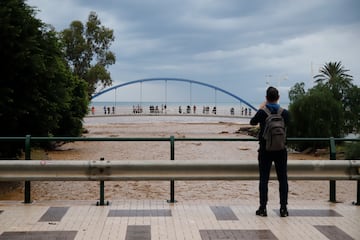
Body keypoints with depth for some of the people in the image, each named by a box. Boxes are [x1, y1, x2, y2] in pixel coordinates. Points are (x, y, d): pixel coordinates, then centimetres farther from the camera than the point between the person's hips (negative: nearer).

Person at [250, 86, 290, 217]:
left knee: (264, 179, 4)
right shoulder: (285, 112, -5)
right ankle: (283, 208, 8)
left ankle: (263, 208, 4)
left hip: (265, 150, -2)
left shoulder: (262, 112, -11)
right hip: (280, 150, 2)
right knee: (283, 179, 7)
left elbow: (252, 122, 7)